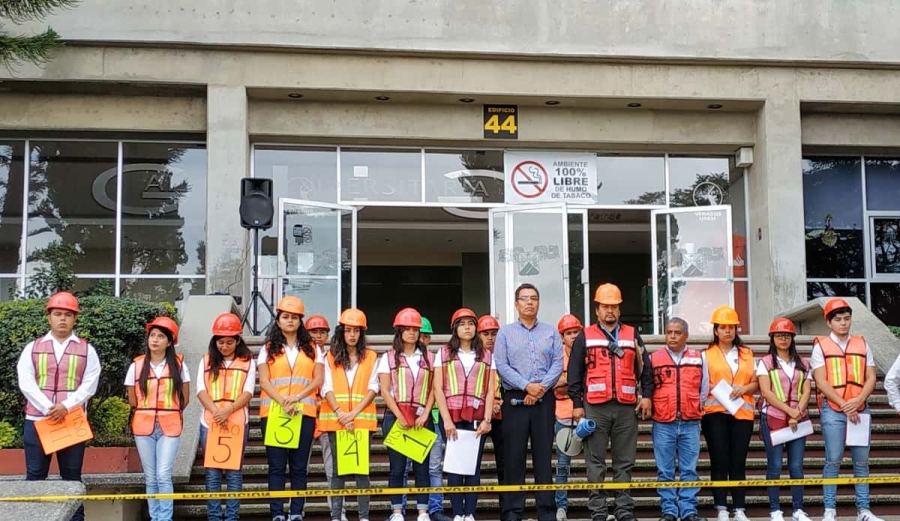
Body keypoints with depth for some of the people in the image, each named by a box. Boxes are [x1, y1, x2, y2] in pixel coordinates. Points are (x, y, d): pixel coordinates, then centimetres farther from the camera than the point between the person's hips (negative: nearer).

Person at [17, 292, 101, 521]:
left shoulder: (87, 350, 6)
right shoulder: (32, 348, 8)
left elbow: (89, 385, -2)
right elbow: (26, 383, -2)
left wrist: (66, 406, -17)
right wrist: (48, 408, -15)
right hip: (37, 420, 1)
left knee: (72, 476, 6)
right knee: (35, 475, 4)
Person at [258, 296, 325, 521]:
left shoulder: (312, 349, 12)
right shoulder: (268, 349, 11)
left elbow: (318, 380, 3)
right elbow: (264, 381, 1)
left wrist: (297, 397, -13)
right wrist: (282, 401, -15)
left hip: (304, 412, 1)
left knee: (299, 466, 1)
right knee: (276, 466, -1)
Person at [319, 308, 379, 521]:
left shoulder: (371, 357, 8)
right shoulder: (331, 357, 9)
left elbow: (373, 388, 0)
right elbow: (326, 388, 1)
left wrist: (354, 413, -12)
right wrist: (340, 414, -13)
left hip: (362, 419, 0)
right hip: (335, 419, 0)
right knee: (338, 468, 2)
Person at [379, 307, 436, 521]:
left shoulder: (428, 357, 10)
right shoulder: (389, 357, 4)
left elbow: (433, 389, 7)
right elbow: (385, 391, -1)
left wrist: (425, 414, -6)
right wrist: (399, 416, -10)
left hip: (422, 418, 2)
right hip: (395, 417, -1)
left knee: (422, 465, 0)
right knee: (397, 467, 1)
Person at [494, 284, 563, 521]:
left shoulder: (551, 332, 10)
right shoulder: (505, 332, 6)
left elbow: (558, 364, 1)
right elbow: (501, 366, -3)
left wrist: (541, 388, -13)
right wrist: (527, 386, -13)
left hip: (544, 400, 1)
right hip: (515, 399, -1)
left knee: (544, 455, 2)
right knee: (514, 457, 0)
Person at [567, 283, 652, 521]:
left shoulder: (632, 336, 14)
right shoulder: (585, 337, 7)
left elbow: (645, 368, 14)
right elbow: (574, 373, 4)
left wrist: (646, 395, 2)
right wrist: (577, 404, -3)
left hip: (626, 408, 2)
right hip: (595, 408, -2)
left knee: (625, 461, 5)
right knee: (596, 462, 0)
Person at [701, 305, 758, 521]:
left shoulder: (747, 354, 16)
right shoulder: (707, 354, 7)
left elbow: (756, 383, 11)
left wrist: (744, 388, -8)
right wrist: (715, 387, -18)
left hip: (742, 412, 2)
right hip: (715, 412, -2)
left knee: (738, 462, 2)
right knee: (719, 461, -3)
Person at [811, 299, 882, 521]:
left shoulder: (862, 344, 11)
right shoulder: (820, 346, 2)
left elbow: (871, 378, 6)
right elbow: (821, 382, -5)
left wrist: (858, 401, -11)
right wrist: (844, 404, -13)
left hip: (860, 409, 3)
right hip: (832, 410, -3)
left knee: (862, 461, 6)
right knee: (833, 460, -3)